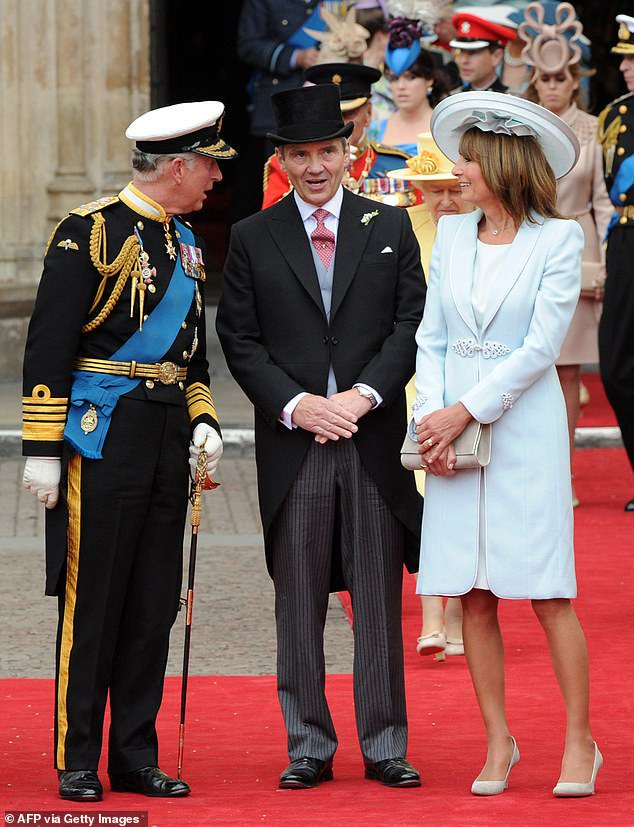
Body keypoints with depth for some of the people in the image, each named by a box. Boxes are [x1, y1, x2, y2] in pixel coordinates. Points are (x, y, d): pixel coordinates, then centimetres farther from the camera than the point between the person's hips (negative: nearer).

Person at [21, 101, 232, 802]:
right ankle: (77, 763, 4)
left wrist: (203, 418, 11)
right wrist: (42, 449, -15)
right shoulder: (90, 232, -10)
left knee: (154, 603, 8)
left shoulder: (184, 243, 15)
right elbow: (47, 347, -12)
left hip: (167, 438, 7)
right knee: (90, 600, -2)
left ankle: (137, 757, 15)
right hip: (102, 435, -7)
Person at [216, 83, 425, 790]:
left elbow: (412, 323, 2)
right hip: (292, 442, 0)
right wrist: (296, 405, -11)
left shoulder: (390, 228, 8)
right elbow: (239, 339, 2)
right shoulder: (252, 239, 7)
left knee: (379, 602, 2)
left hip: (375, 441, 0)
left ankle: (385, 746, 8)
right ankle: (309, 748, 10)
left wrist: (363, 395, -11)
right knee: (298, 606, 4)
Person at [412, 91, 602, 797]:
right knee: (473, 597, 3)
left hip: (524, 427, -4)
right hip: (453, 428, 4)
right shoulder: (451, 235, 11)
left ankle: (579, 742, 4)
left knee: (548, 594, -4)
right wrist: (431, 421, -5)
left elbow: (541, 346, -9)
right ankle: (498, 743, 11)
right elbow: (430, 337, 9)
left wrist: (465, 412, -13)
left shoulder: (557, 240, -3)